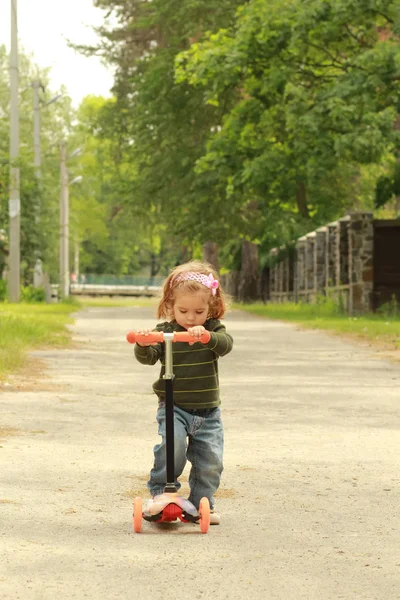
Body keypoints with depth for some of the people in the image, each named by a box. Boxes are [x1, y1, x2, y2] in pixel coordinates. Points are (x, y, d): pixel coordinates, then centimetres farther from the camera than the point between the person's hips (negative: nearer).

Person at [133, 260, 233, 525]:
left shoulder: (213, 330, 0)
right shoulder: (164, 331, -2)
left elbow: (226, 344, -21)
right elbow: (148, 357, -14)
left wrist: (206, 336, -42)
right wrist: (143, 346, -37)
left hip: (208, 410, 2)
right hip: (173, 407, -2)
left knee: (210, 461, 1)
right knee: (172, 444, -26)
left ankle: (202, 503, 20)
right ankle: (160, 491, -8)